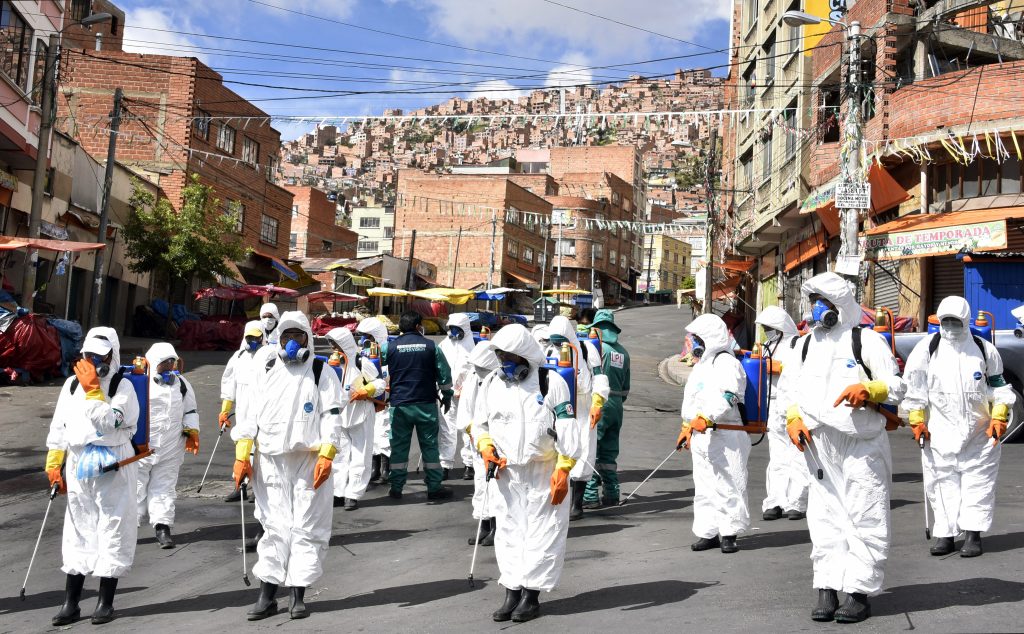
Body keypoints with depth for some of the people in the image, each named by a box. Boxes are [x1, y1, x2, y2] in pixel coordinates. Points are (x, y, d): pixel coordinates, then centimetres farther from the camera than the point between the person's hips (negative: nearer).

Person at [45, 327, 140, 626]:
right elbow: (58, 425, 13)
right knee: (78, 532, 9)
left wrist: (93, 391, -18)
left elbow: (109, 424, -19)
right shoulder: (72, 384, 9)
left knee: (112, 532, 1)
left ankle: (106, 602, 11)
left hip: (112, 469, -5)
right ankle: (70, 603, 16)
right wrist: (54, 463, 9)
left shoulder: (123, 387, -7)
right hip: (78, 466, 5)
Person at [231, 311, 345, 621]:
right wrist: (242, 454, 3)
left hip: (309, 461, -2)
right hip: (270, 461, 3)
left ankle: (299, 595, 9)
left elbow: (331, 417, -3)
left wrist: (326, 456, -13)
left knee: (307, 528, 1)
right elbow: (252, 414, 11)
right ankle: (267, 596, 11)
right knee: (274, 527, 5)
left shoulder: (322, 373, 3)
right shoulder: (266, 373, 13)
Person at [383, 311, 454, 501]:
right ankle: (434, 487, 9)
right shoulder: (430, 346, -2)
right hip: (426, 404, -1)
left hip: (399, 404, 1)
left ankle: (396, 488, 11)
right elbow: (444, 374, 2)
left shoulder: (391, 347, -1)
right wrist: (447, 396, 15)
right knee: (430, 445, 6)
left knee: (399, 446, 8)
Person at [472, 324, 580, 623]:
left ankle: (532, 595, 10)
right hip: (508, 473, 4)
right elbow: (480, 423, 16)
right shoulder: (491, 384, 5)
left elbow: (567, 429, -10)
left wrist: (563, 470, -16)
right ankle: (512, 593, 17)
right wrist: (486, 448, -5)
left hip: (545, 473, -4)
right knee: (509, 533, 8)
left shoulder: (550, 382, -8)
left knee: (543, 534, 0)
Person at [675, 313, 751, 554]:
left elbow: (728, 397, -23)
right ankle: (708, 532, 19)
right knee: (704, 487, 11)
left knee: (727, 485, -3)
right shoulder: (701, 366, 22)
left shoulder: (726, 362, -9)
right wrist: (687, 428, 28)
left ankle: (729, 534, 4)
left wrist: (706, 418, -31)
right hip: (701, 437, 9)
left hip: (724, 435, -9)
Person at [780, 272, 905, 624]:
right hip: (818, 446, 5)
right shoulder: (807, 343, 17)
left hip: (861, 444, -5)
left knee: (865, 518, -2)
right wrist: (792, 416, 1)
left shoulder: (867, 340, -1)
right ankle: (826, 591, 12)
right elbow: (791, 387, 19)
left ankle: (860, 592, 5)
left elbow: (897, 386, -3)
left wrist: (868, 389, -22)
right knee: (824, 518, 7)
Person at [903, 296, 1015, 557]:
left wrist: (999, 417, 2)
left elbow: (999, 387, 13)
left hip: (979, 432, 1)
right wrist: (917, 420, -3)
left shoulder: (984, 350, 6)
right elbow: (915, 388, 1)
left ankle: (973, 534, 8)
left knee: (977, 482, 1)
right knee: (942, 484, 3)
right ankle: (945, 534, 11)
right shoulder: (927, 348, 0)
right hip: (939, 432, -1)